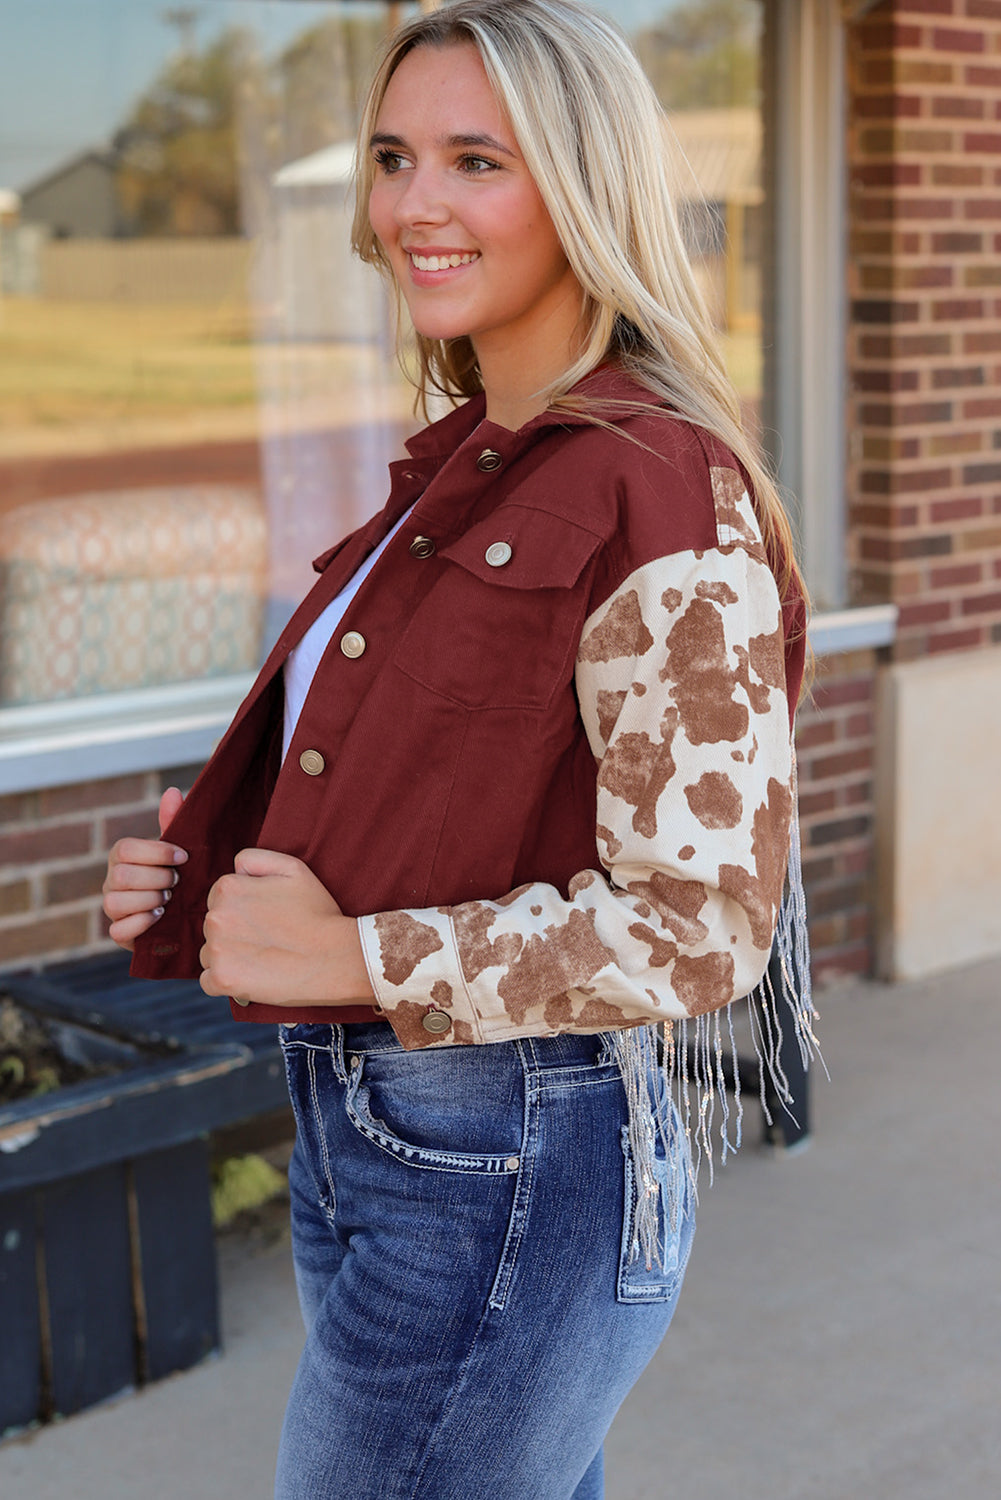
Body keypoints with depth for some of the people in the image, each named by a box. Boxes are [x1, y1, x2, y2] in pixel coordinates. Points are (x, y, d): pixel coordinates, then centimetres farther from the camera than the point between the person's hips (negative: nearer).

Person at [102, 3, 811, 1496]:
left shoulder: (663, 492, -17)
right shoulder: (460, 469, 10)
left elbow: (700, 930, -21)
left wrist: (356, 956, -19)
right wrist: (205, 873, 2)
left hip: (508, 1173, -8)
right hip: (357, 1143, 9)